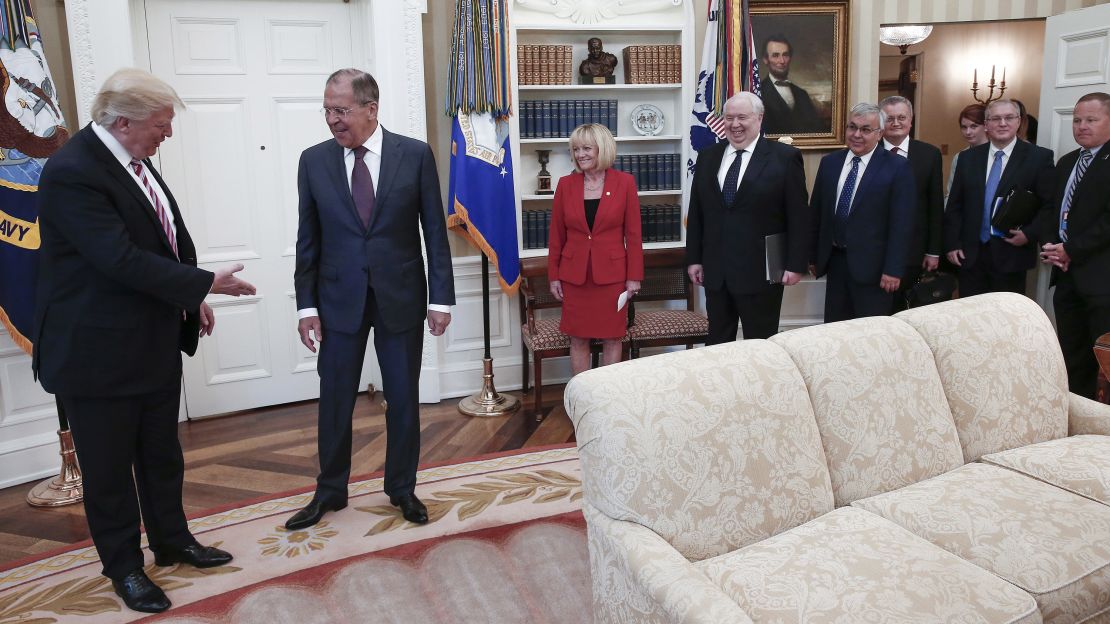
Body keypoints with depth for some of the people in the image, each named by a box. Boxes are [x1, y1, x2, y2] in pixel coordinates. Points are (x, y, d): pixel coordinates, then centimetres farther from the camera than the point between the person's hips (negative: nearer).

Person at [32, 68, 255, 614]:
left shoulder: (134, 160, 5)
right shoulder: (71, 173, -22)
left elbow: (170, 237, 13)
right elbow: (122, 260, -27)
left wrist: (191, 298, 8)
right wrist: (205, 284, -21)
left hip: (155, 341, 8)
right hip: (99, 352, -8)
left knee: (162, 453, 21)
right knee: (109, 466, 10)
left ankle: (172, 541, 39)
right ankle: (124, 567, 28)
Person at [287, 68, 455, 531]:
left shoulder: (415, 154, -5)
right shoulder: (313, 160, 1)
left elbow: (434, 230, -3)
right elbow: (308, 240, 4)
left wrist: (440, 297, -6)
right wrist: (306, 305, 0)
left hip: (401, 297, -1)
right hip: (339, 299, 1)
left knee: (403, 398, 9)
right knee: (334, 399, 10)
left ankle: (402, 488, 28)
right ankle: (330, 490, 29)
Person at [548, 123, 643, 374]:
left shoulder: (625, 182, -3)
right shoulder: (566, 184, 2)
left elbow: (633, 234, -2)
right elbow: (556, 235, 6)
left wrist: (634, 276, -4)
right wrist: (553, 276, 4)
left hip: (611, 273, -1)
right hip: (575, 275, 2)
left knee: (612, 338, 7)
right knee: (578, 339, 8)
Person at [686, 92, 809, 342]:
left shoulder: (784, 157, -4)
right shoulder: (708, 157, 9)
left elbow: (799, 216, -5)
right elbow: (696, 213, 11)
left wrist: (796, 265, -9)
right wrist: (694, 258, 8)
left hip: (762, 272, -4)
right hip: (715, 272, 4)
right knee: (717, 343, 12)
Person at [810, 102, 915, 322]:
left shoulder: (897, 167, -6)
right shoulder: (829, 162, 8)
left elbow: (901, 223, -9)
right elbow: (816, 212, 12)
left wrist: (893, 270, -13)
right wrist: (814, 255, 11)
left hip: (872, 267, -4)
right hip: (835, 262, 4)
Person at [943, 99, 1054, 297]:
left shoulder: (1039, 157, -1)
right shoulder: (968, 158, 7)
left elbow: (1050, 204, 0)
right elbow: (954, 204, 8)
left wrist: (1029, 234, -12)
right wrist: (952, 244, 2)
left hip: (1011, 254, -2)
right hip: (970, 253, 2)